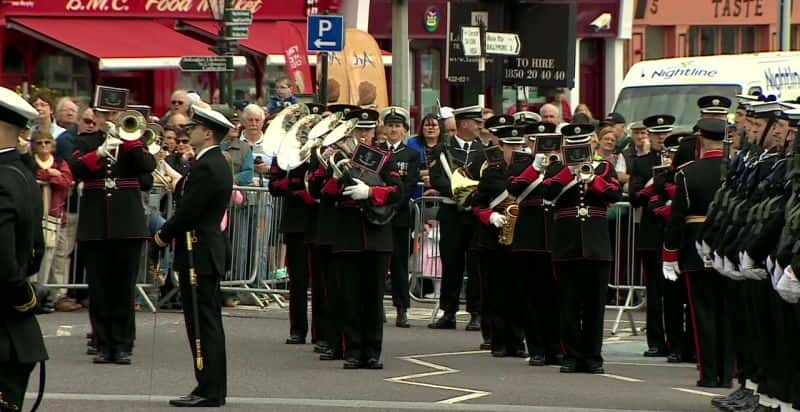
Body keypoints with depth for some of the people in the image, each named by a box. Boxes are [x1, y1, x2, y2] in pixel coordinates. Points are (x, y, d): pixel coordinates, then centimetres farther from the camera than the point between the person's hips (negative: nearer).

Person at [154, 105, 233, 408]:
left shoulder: (206, 167, -18)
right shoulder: (217, 164, 15)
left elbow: (188, 212, -19)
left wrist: (164, 235, -7)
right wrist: (179, 184, 7)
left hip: (198, 254, -11)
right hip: (211, 250, 11)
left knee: (202, 323, -8)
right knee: (208, 323, 13)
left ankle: (208, 391, -7)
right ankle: (213, 388, 18)